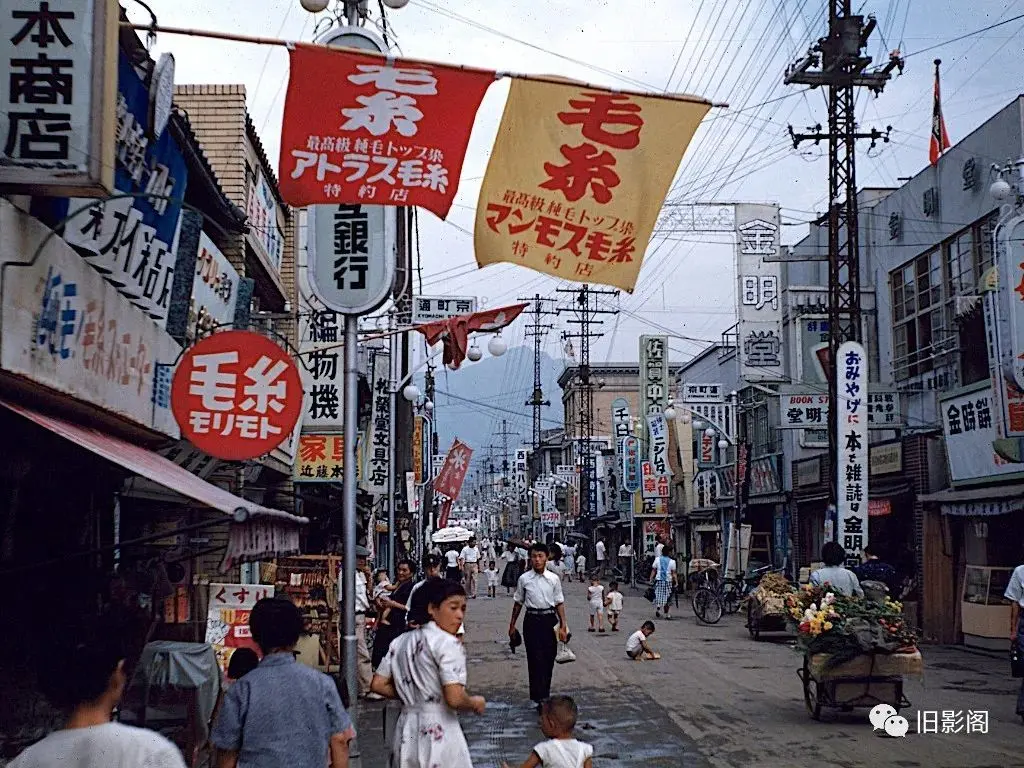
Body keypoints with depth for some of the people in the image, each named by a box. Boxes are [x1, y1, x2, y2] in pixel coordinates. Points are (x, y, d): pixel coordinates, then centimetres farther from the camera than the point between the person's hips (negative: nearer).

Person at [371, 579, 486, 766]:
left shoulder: (400, 642, 10)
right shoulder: (448, 644, -13)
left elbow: (378, 685, 10)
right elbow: (455, 698, -21)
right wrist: (475, 703, -1)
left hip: (407, 734, 7)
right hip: (438, 731, -7)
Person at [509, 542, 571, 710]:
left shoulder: (554, 579, 1)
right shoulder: (524, 579, -1)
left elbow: (559, 603, 5)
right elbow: (518, 603, 9)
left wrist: (563, 626, 1)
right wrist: (512, 625, 13)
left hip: (550, 620, 2)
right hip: (532, 620, -2)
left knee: (549, 659, 9)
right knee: (535, 659, -6)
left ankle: (545, 694, 24)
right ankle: (539, 698, -5)